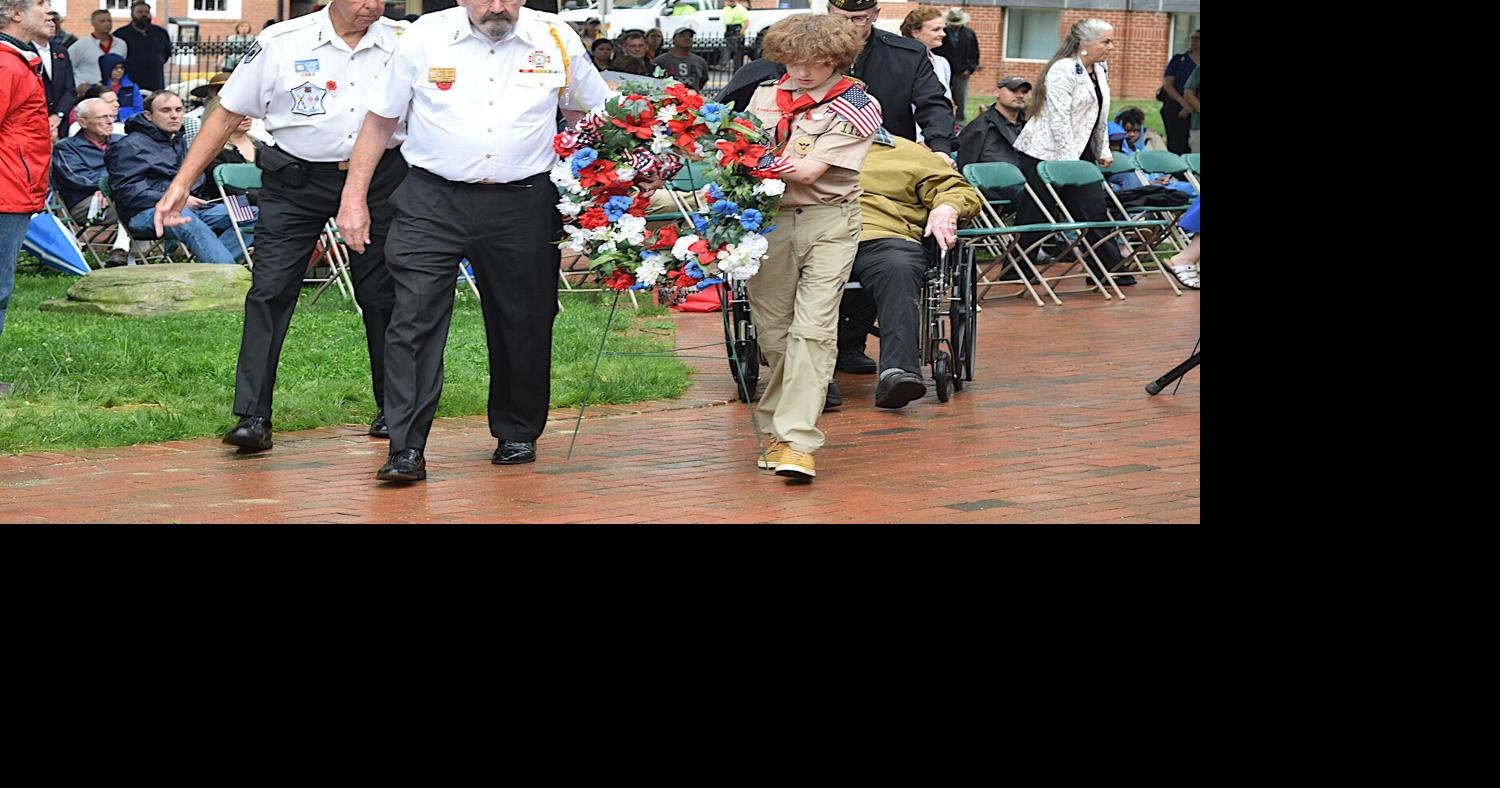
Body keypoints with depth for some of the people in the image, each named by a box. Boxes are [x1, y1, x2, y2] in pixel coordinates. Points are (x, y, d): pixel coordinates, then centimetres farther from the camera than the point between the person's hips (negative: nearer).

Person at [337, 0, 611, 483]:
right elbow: (381, 118, 7)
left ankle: (517, 435, 30)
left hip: (522, 204, 1)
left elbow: (593, 117, 15)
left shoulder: (556, 40, 2)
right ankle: (406, 450, -7)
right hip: (433, 201, -1)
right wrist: (354, 198, 3)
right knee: (414, 320, -9)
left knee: (524, 324, 10)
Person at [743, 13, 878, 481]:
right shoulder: (766, 94, 12)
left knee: (813, 329, -10)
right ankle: (778, 427, 16)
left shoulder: (857, 107, -3)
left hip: (827, 220, -4)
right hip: (768, 216, 4)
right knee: (773, 331, 5)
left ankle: (796, 441, -13)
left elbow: (810, 170, -12)